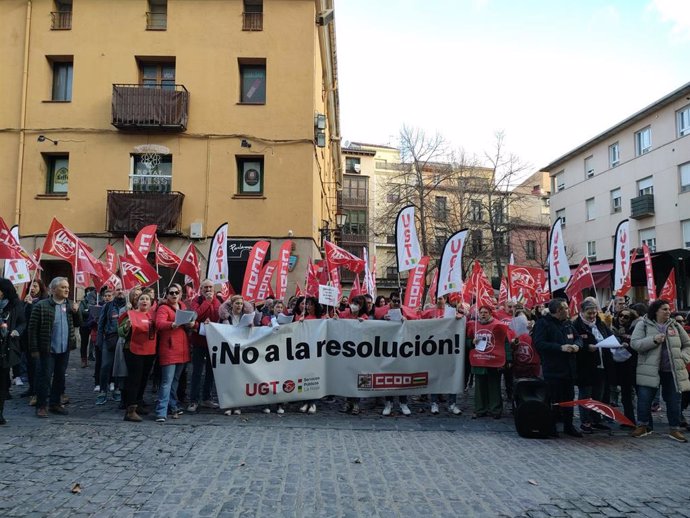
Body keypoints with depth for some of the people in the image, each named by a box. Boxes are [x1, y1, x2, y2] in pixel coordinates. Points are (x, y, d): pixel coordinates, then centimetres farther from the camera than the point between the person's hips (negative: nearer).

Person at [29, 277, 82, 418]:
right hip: (47, 350, -5)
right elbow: (33, 328, -9)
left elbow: (77, 324, 13)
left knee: (60, 377, 13)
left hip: (64, 349, 5)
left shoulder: (70, 305, 7)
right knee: (44, 378, 3)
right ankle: (41, 406, 15)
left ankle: (55, 403, 25)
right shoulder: (41, 305, -9)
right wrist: (34, 349, -12)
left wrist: (76, 312, -6)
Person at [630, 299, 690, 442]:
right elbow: (634, 343, -10)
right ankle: (643, 425, 14)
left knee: (674, 400, 6)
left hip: (672, 370, 3)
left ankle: (675, 429, 20)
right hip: (650, 370, -3)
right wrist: (654, 339, -21)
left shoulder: (675, 325, 11)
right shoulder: (643, 324, 0)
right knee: (644, 398, -3)